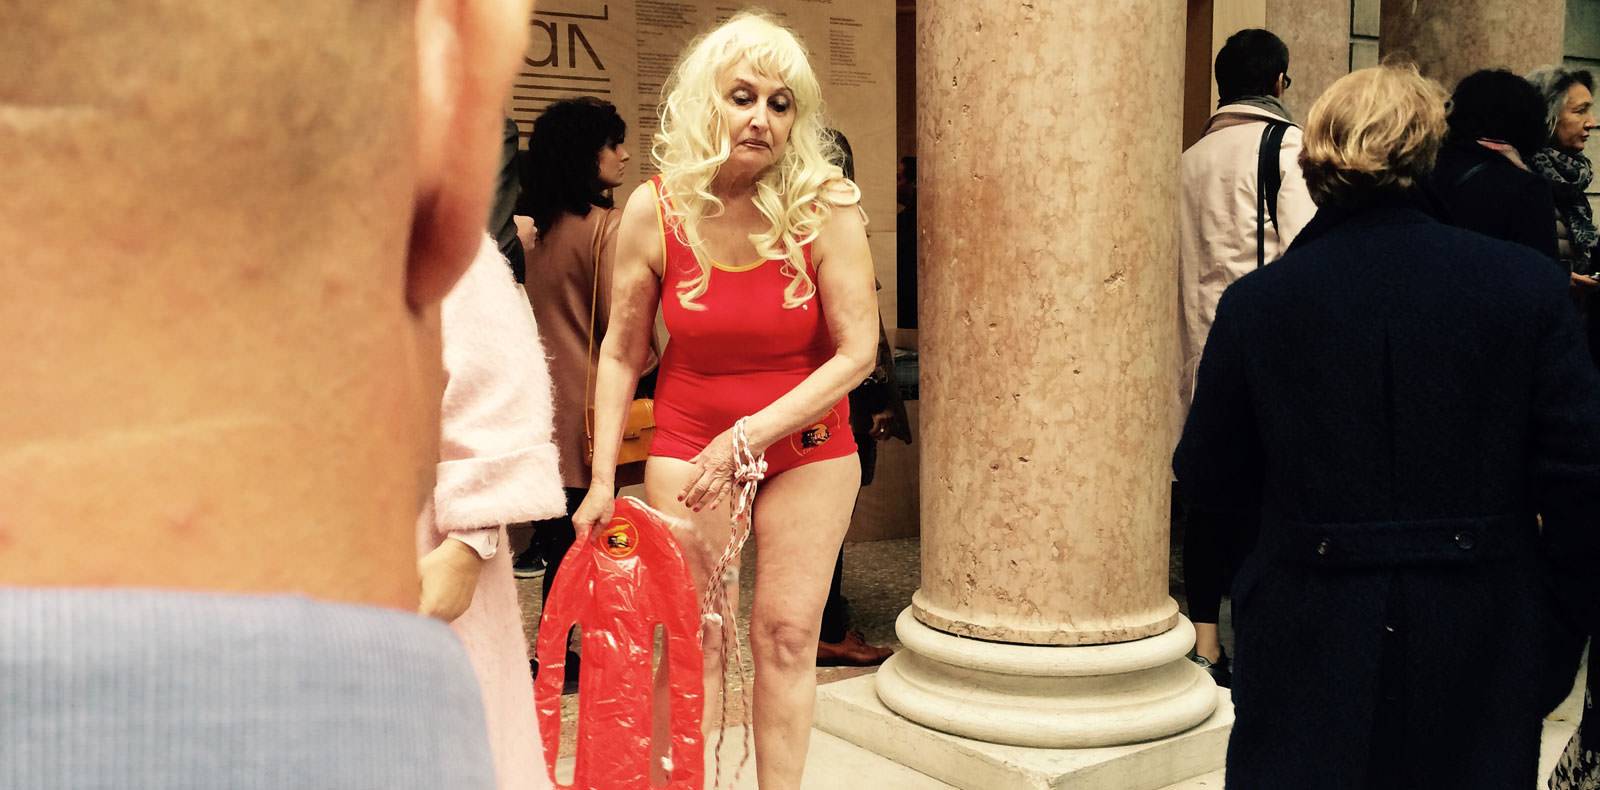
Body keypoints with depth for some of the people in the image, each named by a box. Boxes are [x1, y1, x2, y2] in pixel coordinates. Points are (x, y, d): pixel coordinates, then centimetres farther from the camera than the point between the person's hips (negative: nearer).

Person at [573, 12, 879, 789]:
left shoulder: (825, 208, -14)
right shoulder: (655, 209, -11)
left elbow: (856, 352, -14)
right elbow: (620, 354, -3)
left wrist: (751, 436, -20)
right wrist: (603, 478, -6)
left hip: (807, 445, 0)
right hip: (688, 441, 1)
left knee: (787, 634, 2)